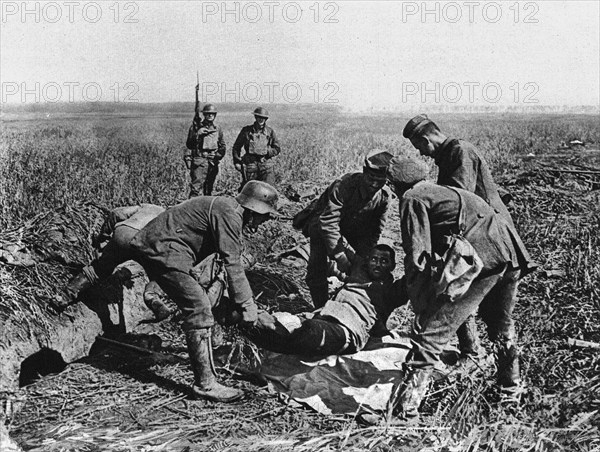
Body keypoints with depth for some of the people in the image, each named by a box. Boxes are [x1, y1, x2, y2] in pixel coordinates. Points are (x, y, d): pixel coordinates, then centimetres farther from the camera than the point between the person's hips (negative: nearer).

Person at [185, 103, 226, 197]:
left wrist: (217, 155, 1)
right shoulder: (196, 127, 1)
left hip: (213, 163, 4)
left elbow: (223, 147, 19)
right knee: (196, 187, -14)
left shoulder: (217, 129, 12)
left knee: (209, 189, 11)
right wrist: (197, 134, -18)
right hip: (199, 161, -4)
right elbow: (188, 144, -4)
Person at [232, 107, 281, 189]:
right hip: (250, 164, 0)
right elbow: (236, 147, 9)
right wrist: (237, 162, 0)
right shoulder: (246, 130, 4)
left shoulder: (270, 131, 7)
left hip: (266, 164, 1)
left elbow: (277, 149, 10)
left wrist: (267, 152, -7)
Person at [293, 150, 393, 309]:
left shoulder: (383, 197, -17)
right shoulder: (344, 185, -34)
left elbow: (374, 231, -7)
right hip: (321, 227, -4)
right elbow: (328, 223, -35)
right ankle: (322, 309, 2)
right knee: (317, 271, -15)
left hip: (351, 233, 4)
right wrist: (339, 255, -37)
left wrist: (361, 257, -18)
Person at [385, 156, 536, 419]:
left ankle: (408, 404, -9)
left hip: (481, 257, -9)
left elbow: (418, 257, -4)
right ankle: (511, 387, 45)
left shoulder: (413, 198, 6)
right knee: (501, 324, 29)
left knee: (431, 329, -6)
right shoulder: (446, 191, 33)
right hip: (511, 252, 9)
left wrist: (420, 307, 1)